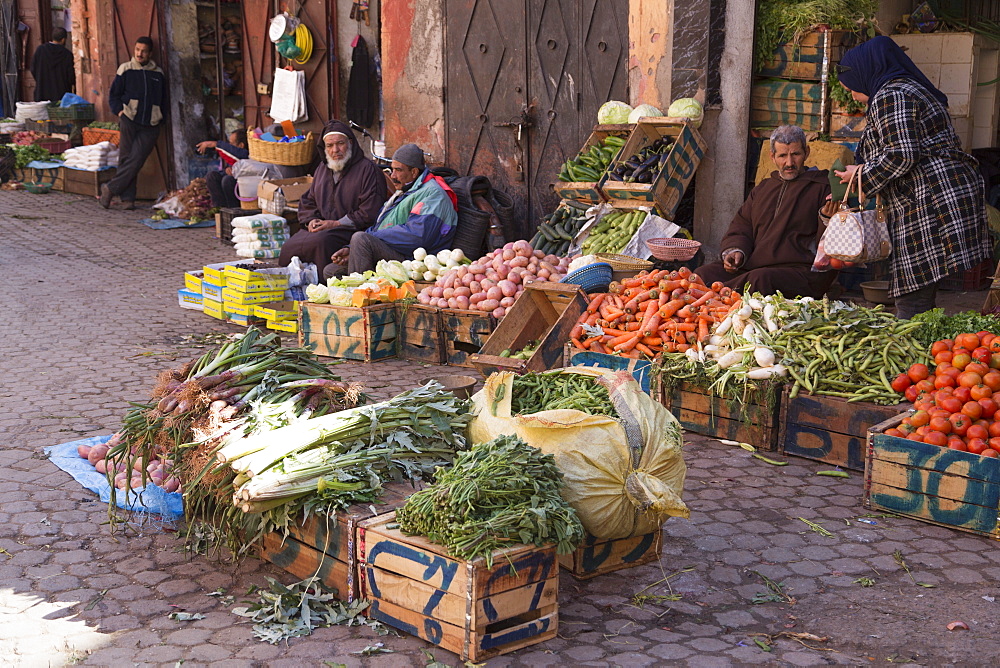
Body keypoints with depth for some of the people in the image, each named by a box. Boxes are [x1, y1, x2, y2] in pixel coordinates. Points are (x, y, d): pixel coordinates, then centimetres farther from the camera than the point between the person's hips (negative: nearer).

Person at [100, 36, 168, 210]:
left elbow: (163, 100, 21)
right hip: (129, 120, -1)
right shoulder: (126, 70, 7)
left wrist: (160, 119, 9)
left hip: (150, 126, 1)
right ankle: (128, 198, 1)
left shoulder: (158, 74, 14)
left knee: (136, 159, -12)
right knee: (126, 158, -3)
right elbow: (114, 95, 11)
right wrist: (119, 111, -5)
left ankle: (110, 188, -6)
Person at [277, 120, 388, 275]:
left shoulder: (367, 169, -1)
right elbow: (307, 202, 29)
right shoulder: (322, 168, 23)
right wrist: (310, 220, 5)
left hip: (350, 231, -6)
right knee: (288, 247, -21)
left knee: (321, 241, -36)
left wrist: (337, 224, -12)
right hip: (319, 227, 6)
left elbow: (370, 213, -9)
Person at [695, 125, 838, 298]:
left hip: (802, 269, -6)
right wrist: (735, 250, 5)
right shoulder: (763, 188, 26)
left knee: (760, 279, -39)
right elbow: (741, 226, 27)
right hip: (753, 264, 6)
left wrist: (827, 219, -21)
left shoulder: (822, 187, 8)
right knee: (703, 274, -18)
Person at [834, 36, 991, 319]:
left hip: (932, 199, -11)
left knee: (912, 301, -11)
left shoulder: (889, 96, -7)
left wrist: (862, 174, -1)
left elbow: (901, 155, -18)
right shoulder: (910, 89, 26)